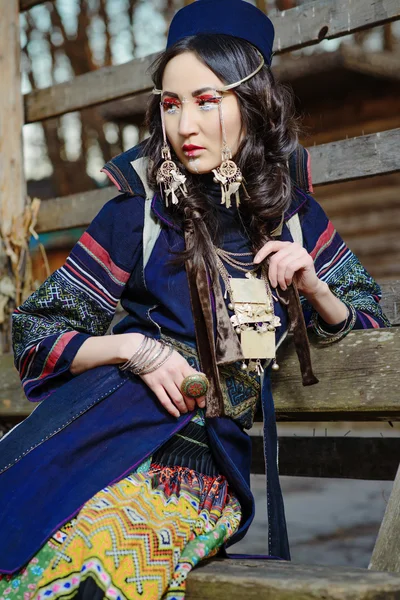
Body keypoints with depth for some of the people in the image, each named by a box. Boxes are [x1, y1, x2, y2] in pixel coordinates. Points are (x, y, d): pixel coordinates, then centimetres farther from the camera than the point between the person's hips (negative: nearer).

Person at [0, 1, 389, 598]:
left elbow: (370, 325, 20)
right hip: (113, 430, 0)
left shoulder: (293, 214, 10)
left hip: (212, 461, 0)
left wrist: (312, 288, -1)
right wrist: (134, 348, -10)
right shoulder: (138, 213, 4)